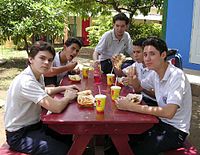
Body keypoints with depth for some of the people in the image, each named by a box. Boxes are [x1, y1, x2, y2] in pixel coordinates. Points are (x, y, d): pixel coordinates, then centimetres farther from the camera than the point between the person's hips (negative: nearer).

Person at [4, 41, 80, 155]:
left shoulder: (38, 75, 0)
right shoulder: (26, 81, -29)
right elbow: (56, 108, -34)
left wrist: (64, 88, 9)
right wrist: (68, 97, -12)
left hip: (34, 125, 9)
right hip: (19, 136, -9)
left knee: (69, 139, 11)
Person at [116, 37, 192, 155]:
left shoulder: (177, 76, -23)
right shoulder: (155, 74, 2)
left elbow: (169, 113, -35)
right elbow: (139, 87, 21)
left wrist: (130, 107, -35)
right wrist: (133, 77, -4)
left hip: (176, 131, -7)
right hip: (161, 122, 7)